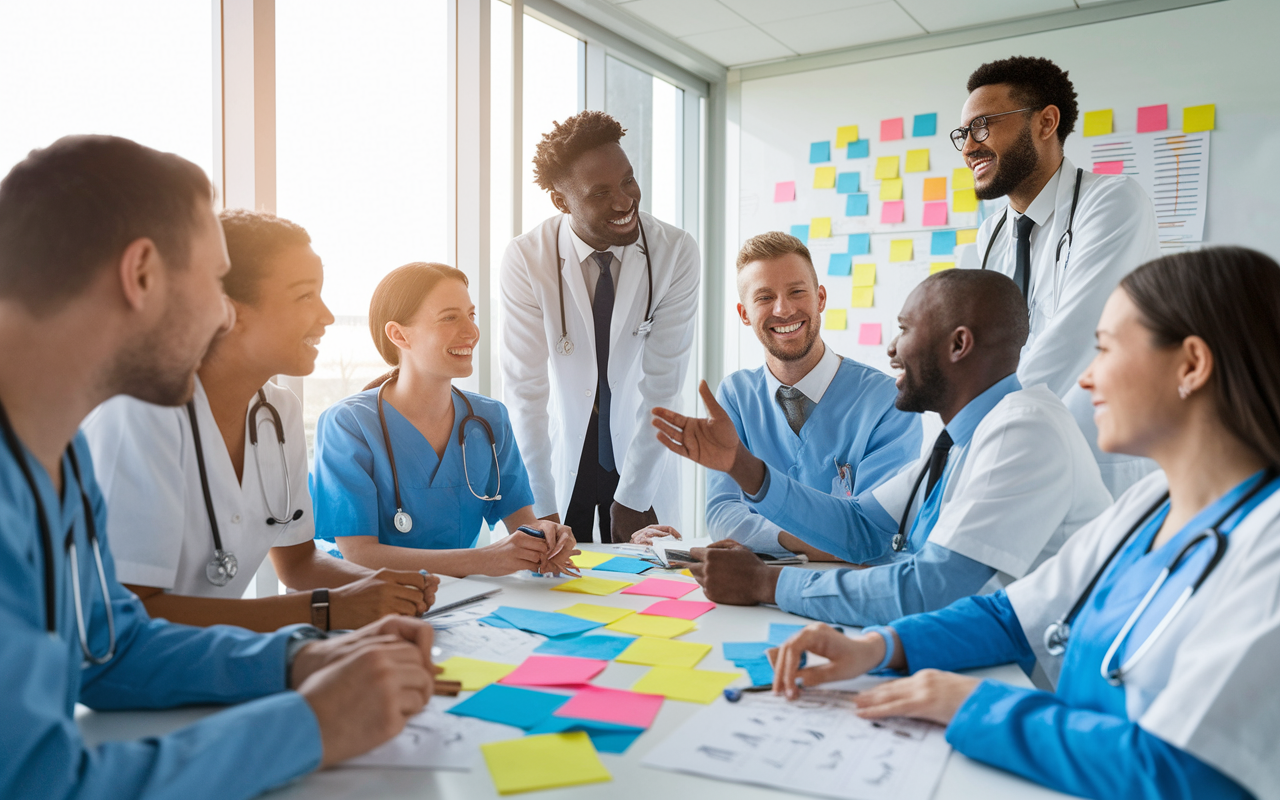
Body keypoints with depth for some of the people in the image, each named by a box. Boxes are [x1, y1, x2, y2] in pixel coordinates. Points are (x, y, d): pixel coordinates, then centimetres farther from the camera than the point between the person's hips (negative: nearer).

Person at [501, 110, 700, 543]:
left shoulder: (676, 253, -16)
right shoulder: (525, 259, -17)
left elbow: (661, 383, -15)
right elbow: (525, 387, -17)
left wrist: (632, 498, -14)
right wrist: (541, 511, -17)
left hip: (641, 453, 1)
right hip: (560, 454, 0)